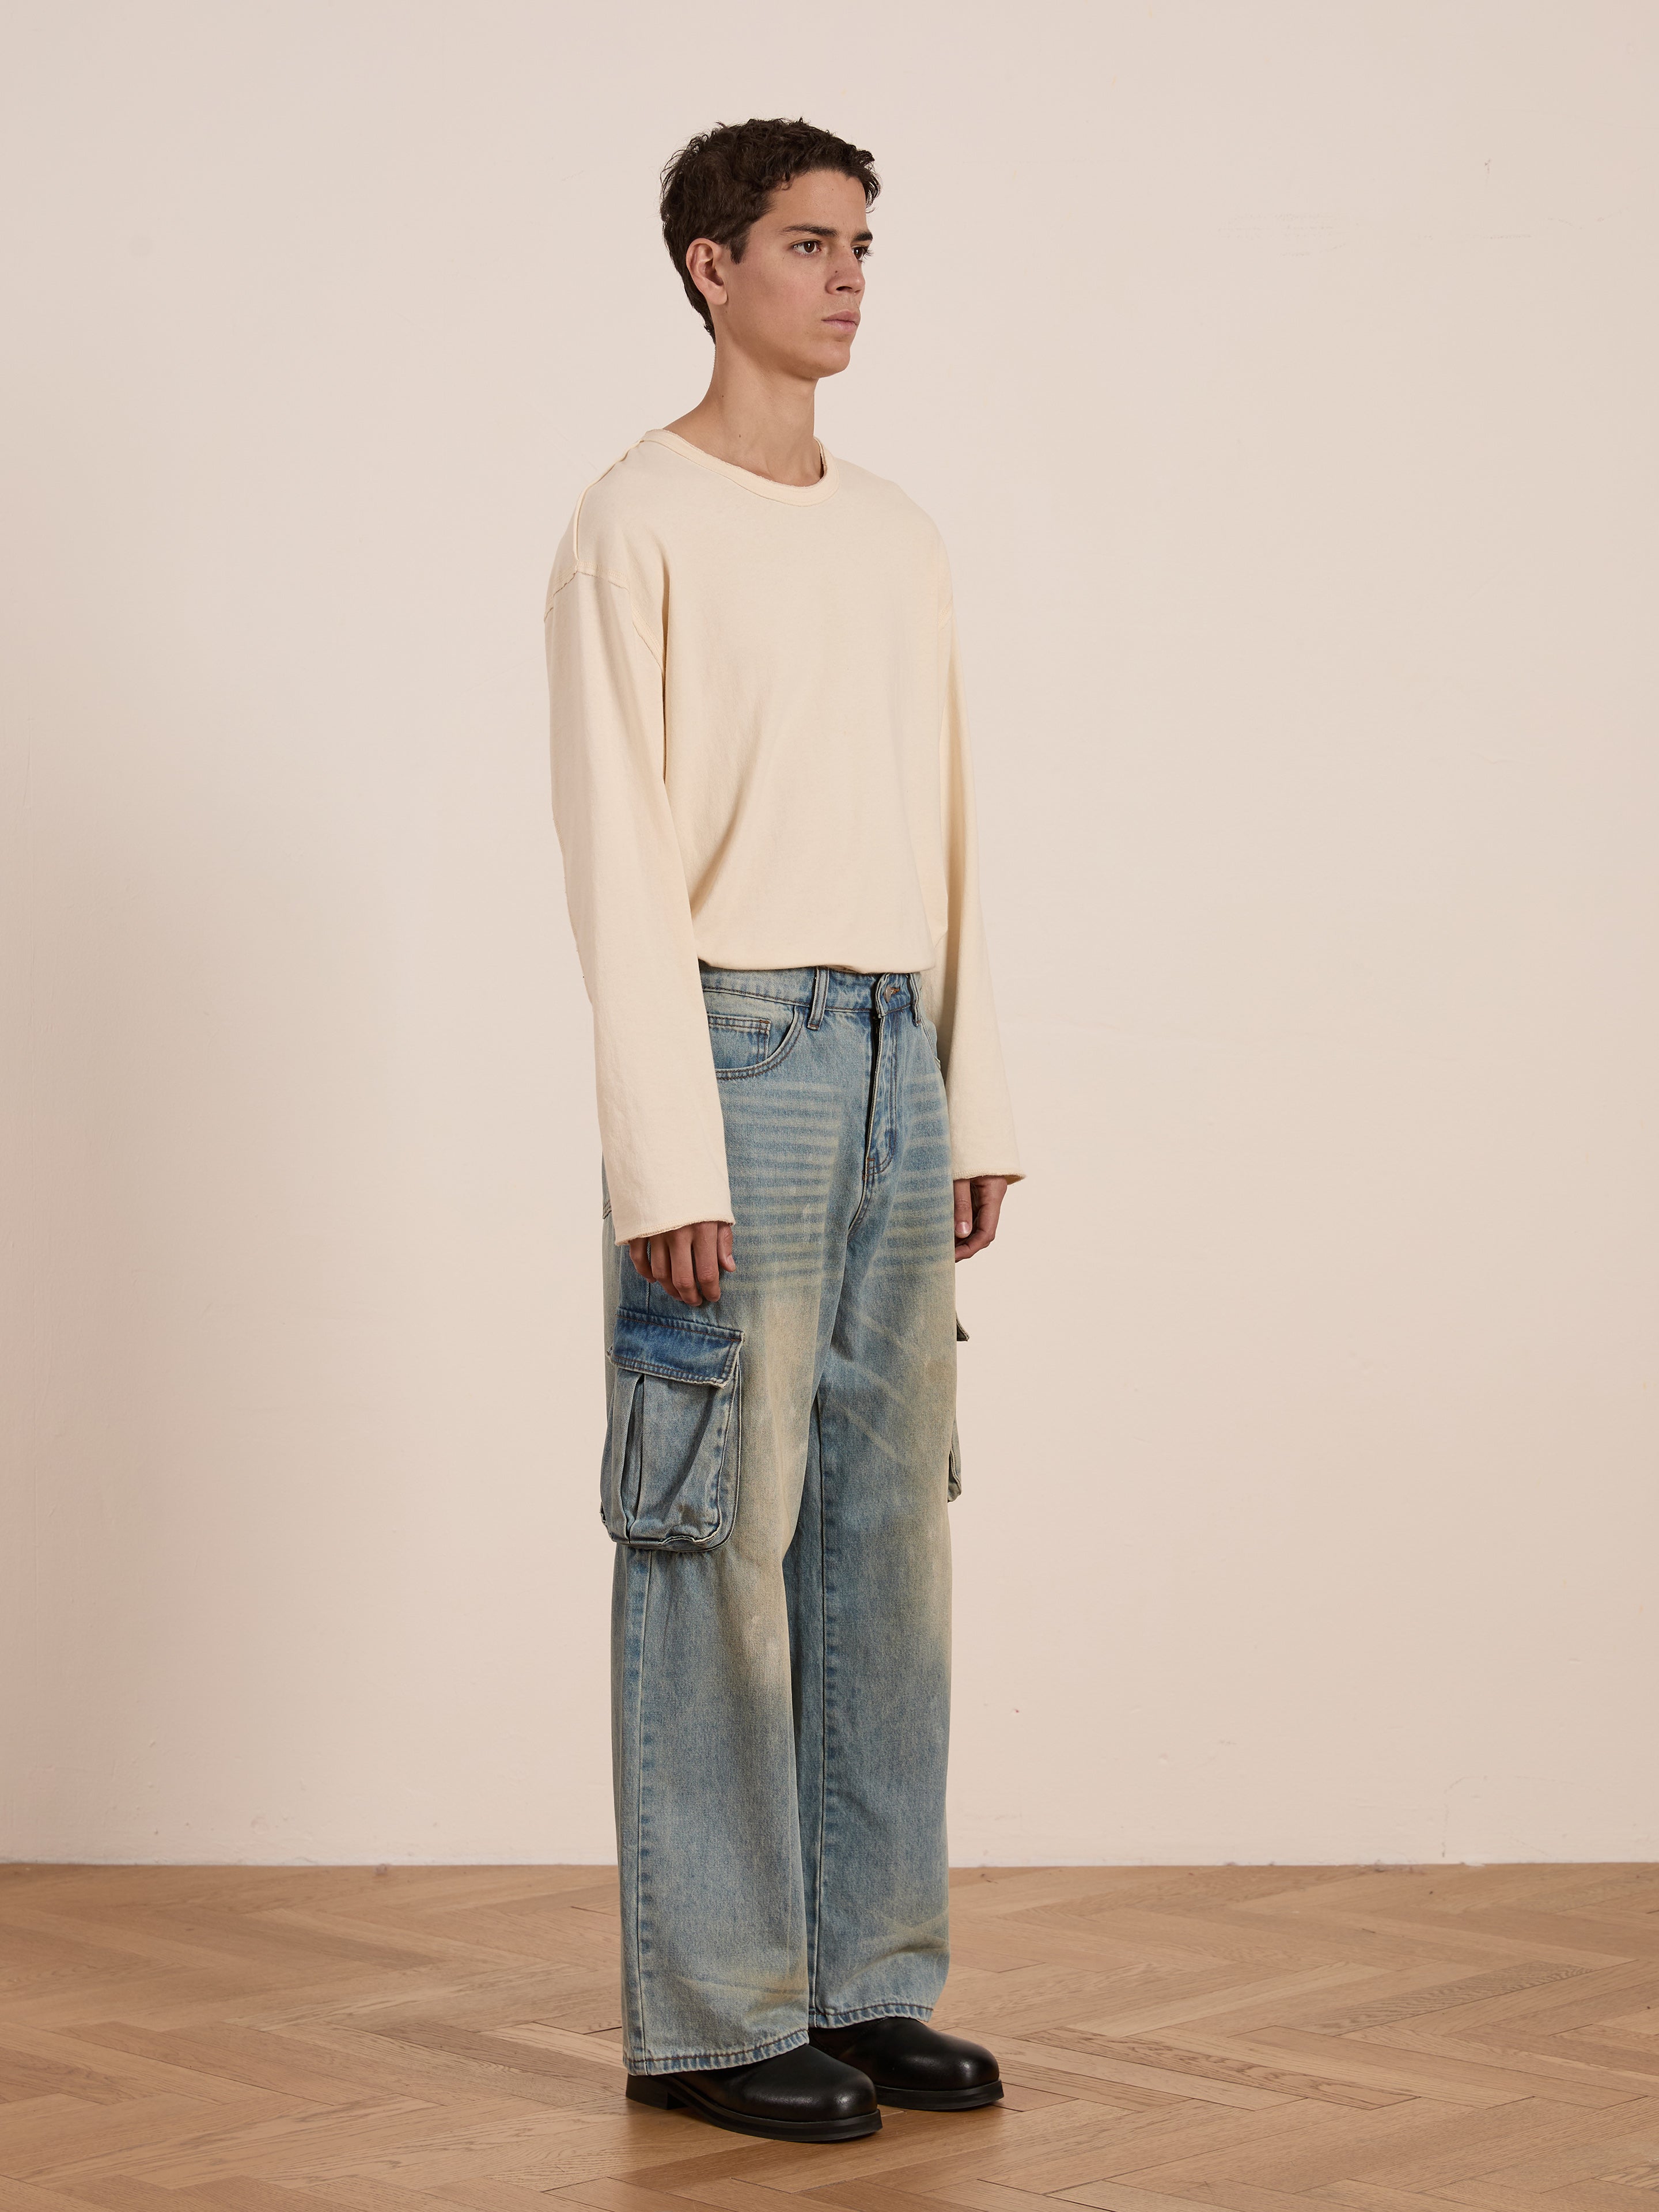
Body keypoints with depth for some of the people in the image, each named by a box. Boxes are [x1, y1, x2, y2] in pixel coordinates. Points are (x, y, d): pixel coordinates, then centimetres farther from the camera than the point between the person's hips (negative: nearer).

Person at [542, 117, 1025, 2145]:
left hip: (894, 1062, 7)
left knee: (887, 1532, 8)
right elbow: (618, 859, -10)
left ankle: (868, 1978, 17)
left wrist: (972, 1102, 13)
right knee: (724, 1540, -4)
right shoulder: (639, 528, -4)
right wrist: (668, 1159, -15)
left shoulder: (896, 536, 17)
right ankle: (710, 2013, 5)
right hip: (736, 1051, -7)